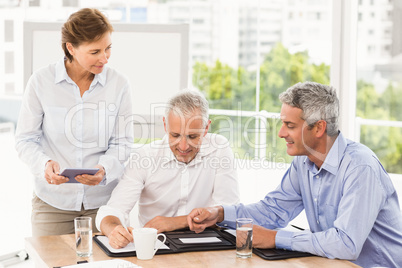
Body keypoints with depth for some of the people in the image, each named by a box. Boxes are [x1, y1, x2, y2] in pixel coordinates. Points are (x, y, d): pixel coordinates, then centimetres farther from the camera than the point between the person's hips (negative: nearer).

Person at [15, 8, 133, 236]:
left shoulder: (119, 84, -2)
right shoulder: (41, 81, -6)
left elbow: (122, 142, 0)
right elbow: (25, 139, -2)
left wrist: (104, 169, -20)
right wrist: (45, 164, -22)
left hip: (103, 199, 1)